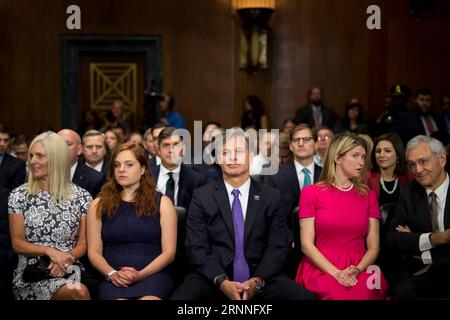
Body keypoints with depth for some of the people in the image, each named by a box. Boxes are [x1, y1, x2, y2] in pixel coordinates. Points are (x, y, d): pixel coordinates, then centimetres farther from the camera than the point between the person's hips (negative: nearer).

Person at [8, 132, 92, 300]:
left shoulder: (81, 196, 5)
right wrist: (50, 251, -13)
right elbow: (17, 243, 2)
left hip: (69, 270, 3)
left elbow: (82, 243, 8)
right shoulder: (19, 195, 3)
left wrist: (67, 258, -13)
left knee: (79, 291, -32)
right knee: (79, 292, -32)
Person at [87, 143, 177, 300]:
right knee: (118, 297, -33)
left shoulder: (162, 203, 9)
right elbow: (94, 251, 9)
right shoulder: (99, 205, 14)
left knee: (148, 297, -33)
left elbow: (169, 252, 3)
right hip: (114, 278, 1)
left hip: (153, 274, 0)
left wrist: (141, 274, -13)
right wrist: (112, 274, -11)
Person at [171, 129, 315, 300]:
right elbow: (196, 248, -1)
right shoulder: (202, 196, 5)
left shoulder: (272, 197, 7)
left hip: (261, 278, 1)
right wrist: (222, 281, -16)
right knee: (180, 297, -29)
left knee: (304, 296, -23)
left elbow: (278, 247, 2)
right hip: (212, 279, -1)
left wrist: (257, 281, -14)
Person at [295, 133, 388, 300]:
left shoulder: (368, 195, 13)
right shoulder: (310, 193, 4)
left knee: (364, 292, -32)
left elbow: (373, 247, 8)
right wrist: (335, 272, -16)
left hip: (360, 269, 2)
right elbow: (307, 244, -3)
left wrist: (357, 270, -11)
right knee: (338, 294, -34)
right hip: (322, 269, -2)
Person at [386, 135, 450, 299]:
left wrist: (425, 254, -7)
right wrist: (434, 239, -14)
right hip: (415, 274, 2)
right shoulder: (408, 192, 8)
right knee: (403, 291, -30)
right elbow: (393, 238, -1)